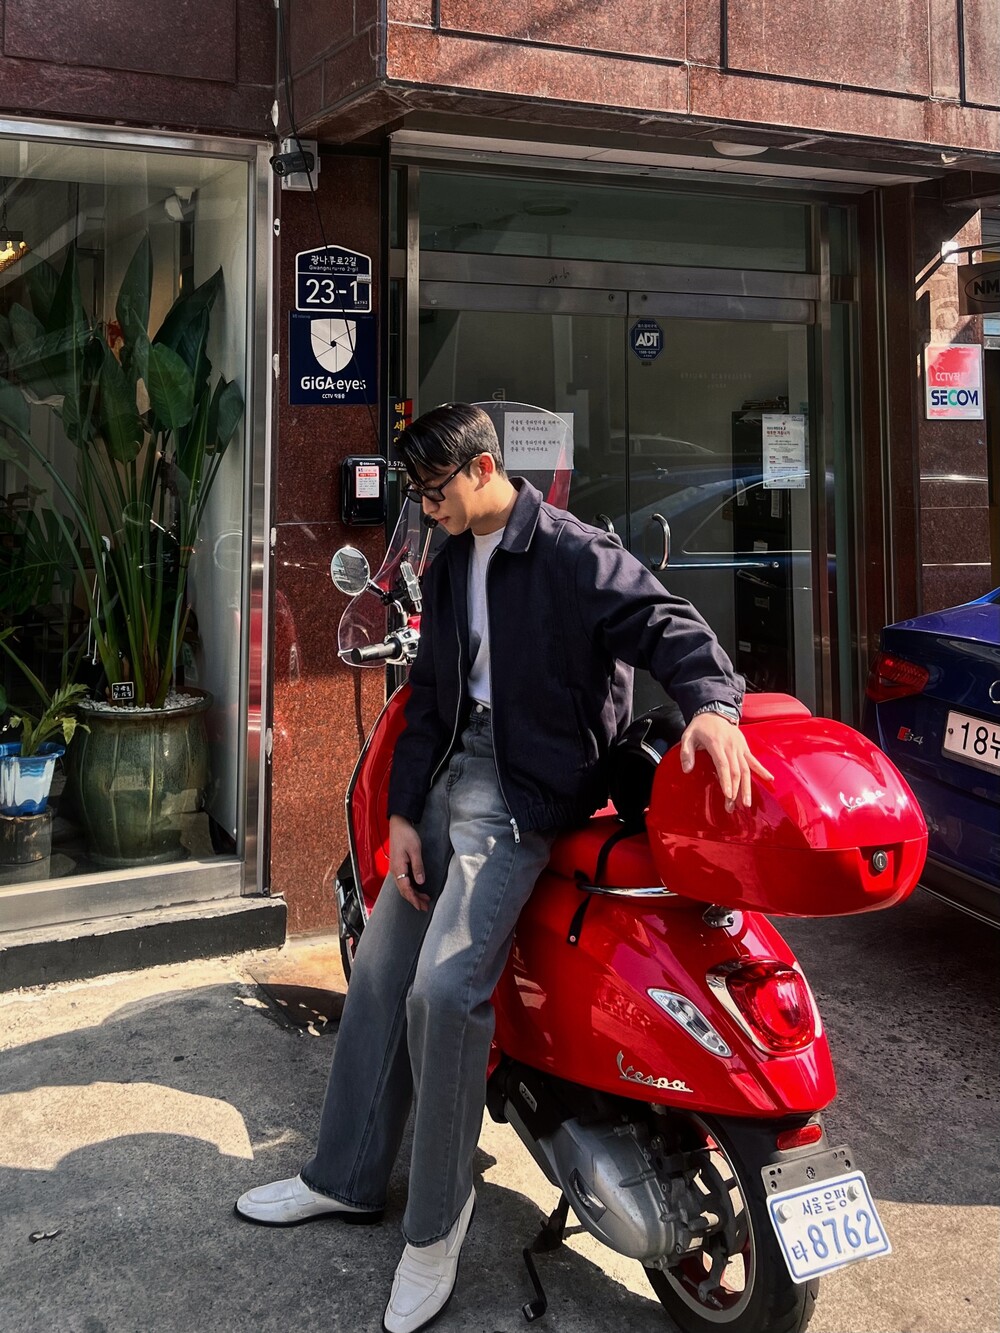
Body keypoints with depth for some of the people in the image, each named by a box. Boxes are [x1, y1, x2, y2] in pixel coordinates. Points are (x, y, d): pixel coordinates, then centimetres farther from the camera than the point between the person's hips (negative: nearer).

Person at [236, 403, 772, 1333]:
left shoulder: (570, 552, -9)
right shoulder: (449, 568, 16)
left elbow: (662, 622, -19)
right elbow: (429, 695, 17)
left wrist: (709, 702, -40)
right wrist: (402, 812, 9)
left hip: (525, 792, -9)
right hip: (452, 775, 9)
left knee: (444, 991, -21)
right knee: (380, 970, 11)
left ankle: (437, 1221, -1)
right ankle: (347, 1178, 28)